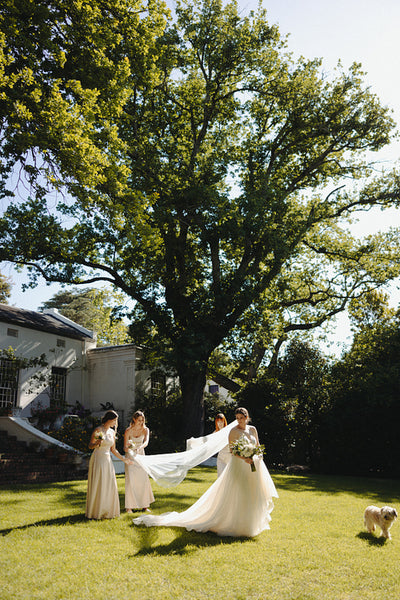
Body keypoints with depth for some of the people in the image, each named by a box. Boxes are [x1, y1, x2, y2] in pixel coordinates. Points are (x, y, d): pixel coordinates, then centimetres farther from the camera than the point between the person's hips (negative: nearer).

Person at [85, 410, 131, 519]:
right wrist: (96, 444, -28)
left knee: (109, 485, 5)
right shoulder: (98, 430, -9)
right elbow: (90, 445, -6)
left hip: (107, 461, 7)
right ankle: (96, 511, 8)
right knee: (97, 486, -3)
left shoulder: (112, 432, 11)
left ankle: (108, 511, 15)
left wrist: (123, 459, 18)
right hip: (98, 460, -6)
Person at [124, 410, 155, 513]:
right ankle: (129, 506, -2)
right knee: (130, 480, -9)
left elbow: (146, 442, -23)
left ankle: (144, 505, 12)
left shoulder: (145, 430, -5)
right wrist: (129, 450, -37)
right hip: (130, 456, -3)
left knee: (144, 479, 1)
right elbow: (125, 447, -14)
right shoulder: (128, 430, -12)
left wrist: (139, 448, -42)